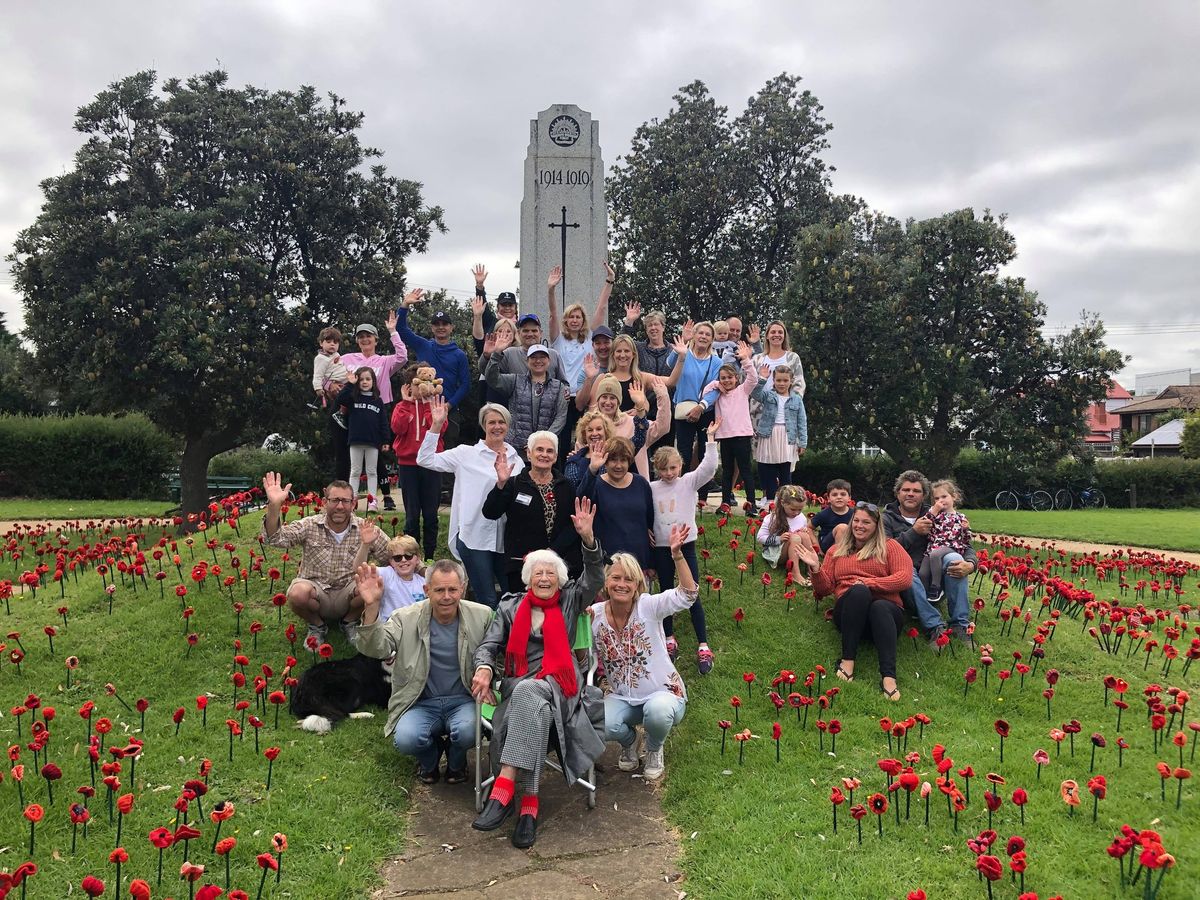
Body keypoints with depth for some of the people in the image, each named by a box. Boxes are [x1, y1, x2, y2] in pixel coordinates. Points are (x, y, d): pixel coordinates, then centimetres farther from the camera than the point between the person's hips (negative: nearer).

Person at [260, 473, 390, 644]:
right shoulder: (310, 526, -5)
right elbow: (274, 538, -17)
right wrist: (274, 506, -32)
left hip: (347, 595, 1)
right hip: (316, 590, -1)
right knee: (297, 593, -33)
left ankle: (349, 622, 4)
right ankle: (317, 625, 2)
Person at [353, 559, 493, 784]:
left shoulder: (482, 616, -1)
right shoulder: (406, 618, -4)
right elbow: (376, 649, -17)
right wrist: (372, 606, -33)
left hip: (463, 700, 0)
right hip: (421, 704, 0)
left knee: (467, 731, -33)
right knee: (405, 740, -29)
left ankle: (456, 763, 8)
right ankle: (429, 761, 12)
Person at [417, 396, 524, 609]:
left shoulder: (516, 459, 9)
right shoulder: (467, 454, -1)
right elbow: (425, 459, -9)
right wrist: (436, 425, -15)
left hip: (505, 538, 4)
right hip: (475, 536, -4)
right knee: (488, 602, 1)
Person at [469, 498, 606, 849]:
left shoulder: (570, 600, 19)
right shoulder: (510, 607, 20)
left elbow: (594, 578, 2)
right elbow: (489, 645, 10)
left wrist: (587, 537, -16)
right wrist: (484, 668, -15)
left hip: (559, 684, -1)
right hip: (518, 683, 1)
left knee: (529, 694, -38)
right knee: (534, 707, -37)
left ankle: (504, 787, -47)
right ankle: (529, 801, -40)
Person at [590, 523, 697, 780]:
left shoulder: (649, 606, -14)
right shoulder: (594, 615, -5)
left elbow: (688, 595, -30)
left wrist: (676, 553, -41)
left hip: (662, 693, -2)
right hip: (621, 698, 2)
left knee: (657, 711, -38)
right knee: (602, 725, -30)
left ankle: (654, 750, 2)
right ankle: (629, 740, 11)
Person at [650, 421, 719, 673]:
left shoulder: (689, 482, -4)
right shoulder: (651, 488, 0)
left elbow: (709, 467, -17)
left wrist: (710, 437, -23)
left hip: (686, 545, -2)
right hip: (661, 548, 2)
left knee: (692, 596, -2)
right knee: (666, 593, 14)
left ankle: (703, 646, 5)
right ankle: (669, 639, 29)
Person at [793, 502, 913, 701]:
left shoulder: (889, 546, 15)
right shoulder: (837, 550, 22)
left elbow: (905, 578, -1)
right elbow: (824, 589, 18)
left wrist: (868, 583, -10)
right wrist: (815, 568, -2)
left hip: (887, 609, -1)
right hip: (848, 611, 1)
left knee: (880, 607, -38)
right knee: (859, 591, -34)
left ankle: (888, 677, -49)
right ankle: (847, 660, -33)